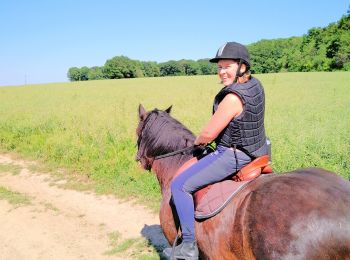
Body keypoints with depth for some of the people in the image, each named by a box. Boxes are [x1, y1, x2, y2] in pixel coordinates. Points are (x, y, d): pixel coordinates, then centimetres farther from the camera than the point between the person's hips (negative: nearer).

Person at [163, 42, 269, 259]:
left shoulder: (233, 98, -26)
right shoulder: (255, 84, 2)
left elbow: (208, 134, -22)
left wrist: (198, 142, 2)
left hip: (232, 156, -10)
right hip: (255, 151, 10)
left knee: (180, 186, -4)